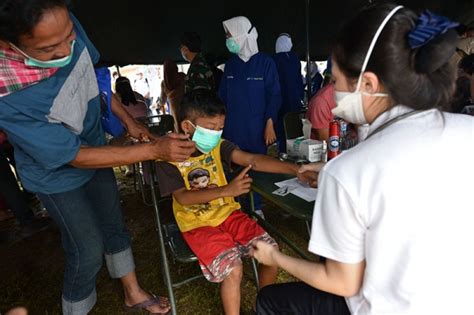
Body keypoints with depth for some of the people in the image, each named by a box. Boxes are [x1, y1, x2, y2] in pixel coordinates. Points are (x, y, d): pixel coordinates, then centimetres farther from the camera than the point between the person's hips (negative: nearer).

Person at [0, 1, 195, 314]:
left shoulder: (66, 25, -23)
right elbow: (74, 156, -28)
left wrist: (128, 120, 1)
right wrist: (155, 150, -31)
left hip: (94, 146, 6)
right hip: (57, 173, -5)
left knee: (114, 227, 18)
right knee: (89, 250, 4)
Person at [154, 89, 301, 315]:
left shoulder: (218, 145, -5)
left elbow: (251, 160, -17)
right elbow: (182, 197, -21)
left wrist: (294, 169, -30)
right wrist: (227, 190, -33)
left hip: (227, 213, 4)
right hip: (197, 224, -4)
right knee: (233, 269, -23)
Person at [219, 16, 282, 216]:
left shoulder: (265, 62, -3)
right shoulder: (230, 64, 9)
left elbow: (274, 96, -4)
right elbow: (222, 95, 14)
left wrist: (270, 125, -11)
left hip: (256, 129, -3)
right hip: (232, 128, 4)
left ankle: (256, 208, 23)